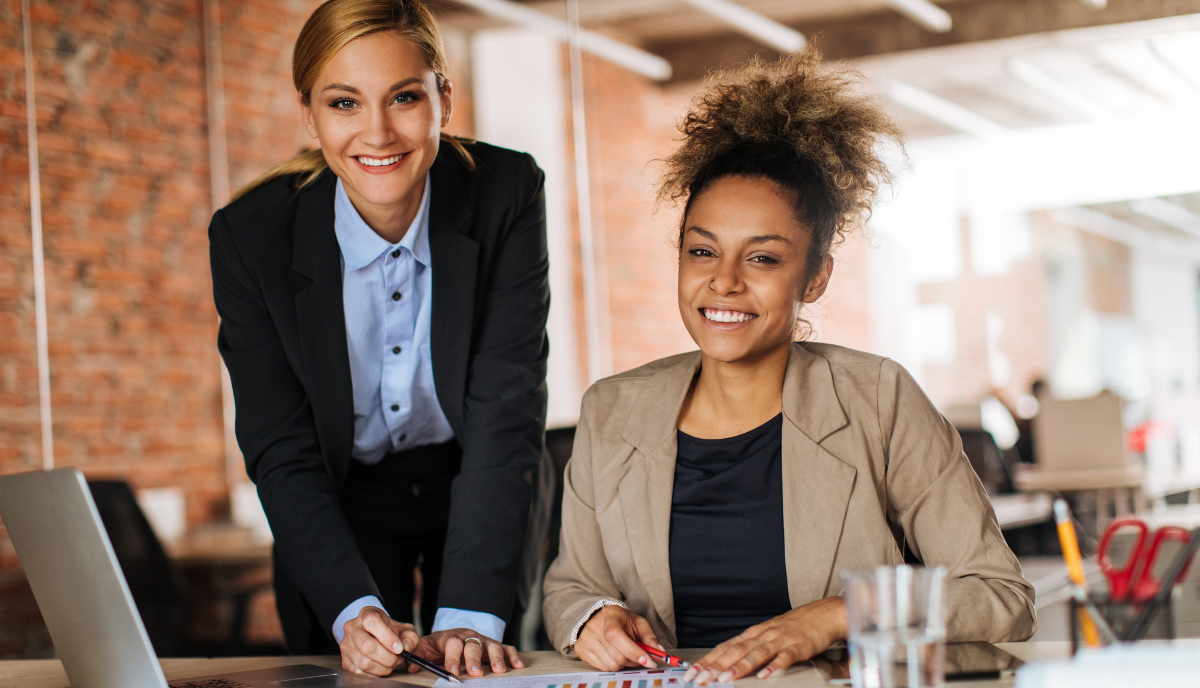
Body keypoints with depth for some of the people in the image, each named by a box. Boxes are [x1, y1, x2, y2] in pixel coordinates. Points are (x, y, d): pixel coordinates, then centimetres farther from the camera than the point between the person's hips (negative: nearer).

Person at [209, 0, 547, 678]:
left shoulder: (508, 195, -21)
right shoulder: (250, 235, -19)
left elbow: (507, 413, -25)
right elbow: (281, 451, -17)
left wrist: (469, 613, -34)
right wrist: (352, 609, -32)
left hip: (485, 502, 0)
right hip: (341, 507, 0)